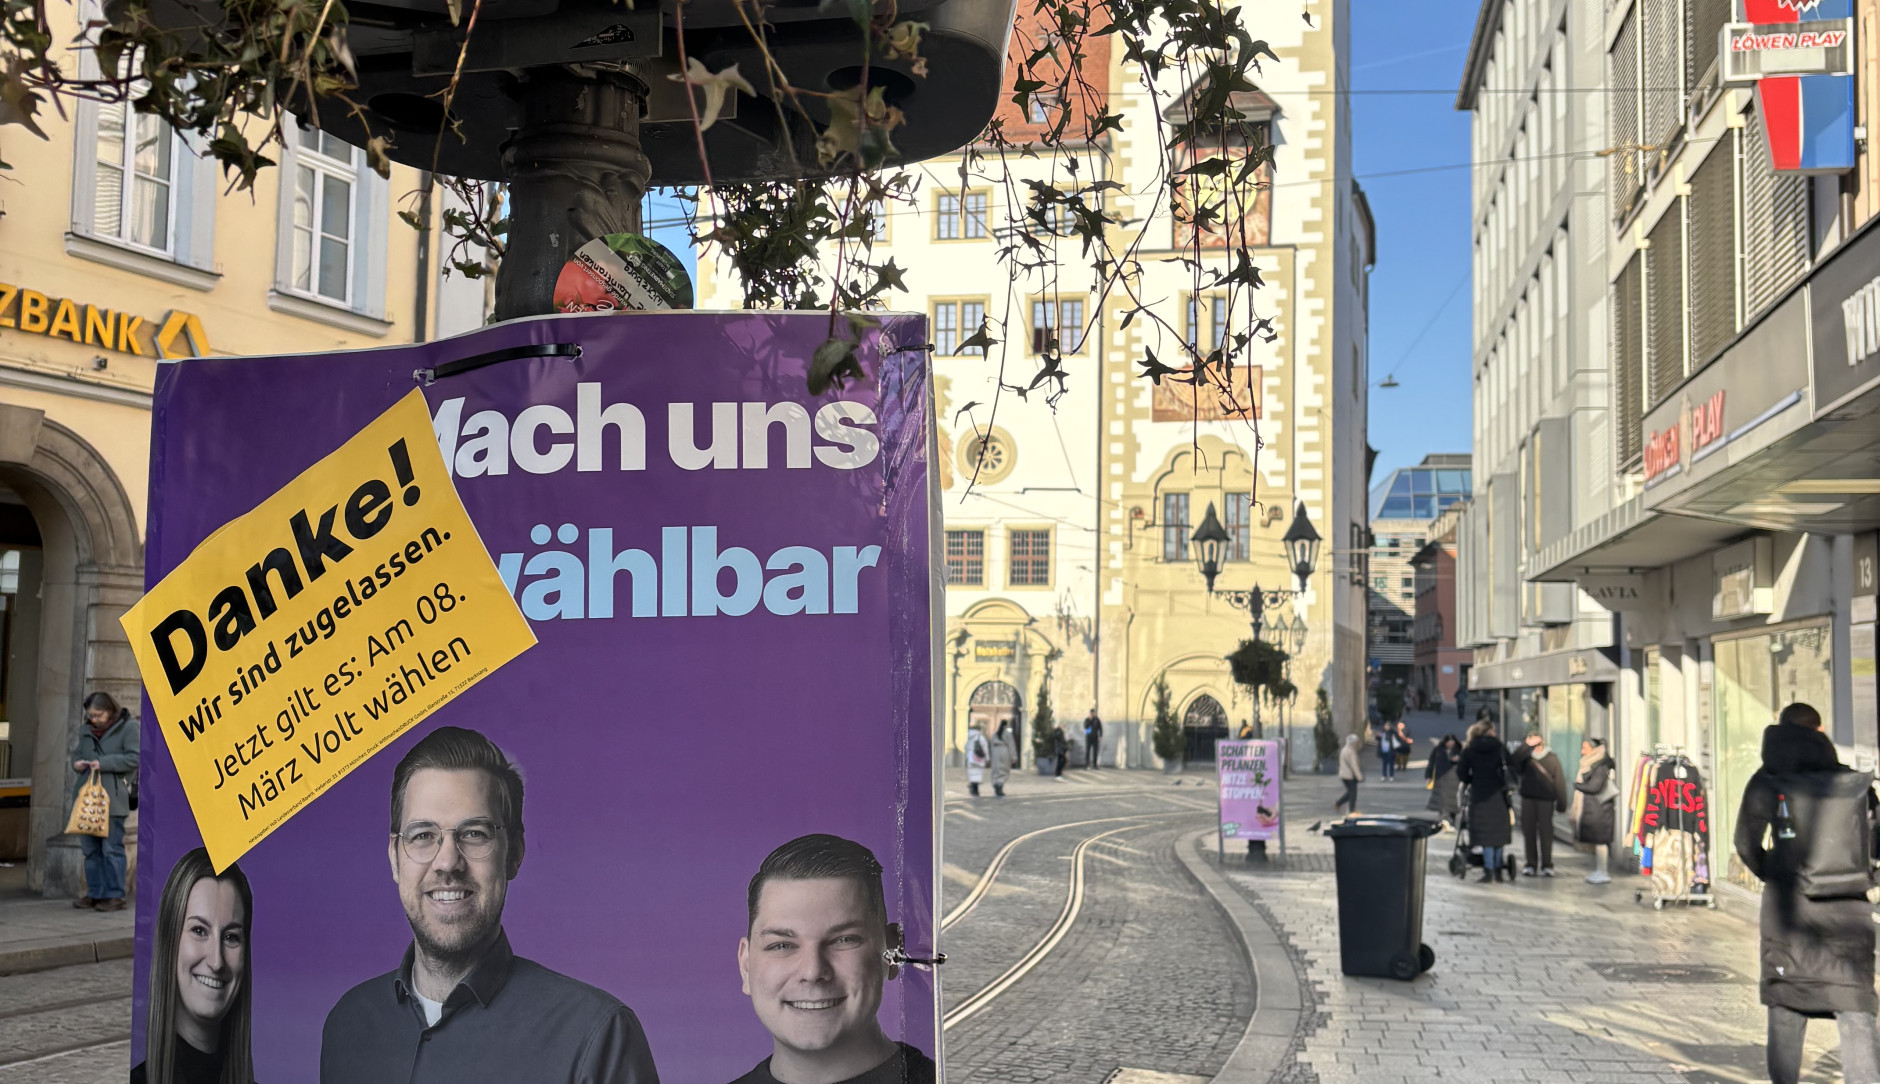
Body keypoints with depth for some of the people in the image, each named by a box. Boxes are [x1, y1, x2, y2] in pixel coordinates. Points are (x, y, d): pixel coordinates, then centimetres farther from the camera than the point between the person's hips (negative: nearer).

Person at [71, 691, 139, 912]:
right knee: (90, 848, 10)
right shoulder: (86, 730, 13)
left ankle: (115, 895, 0)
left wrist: (103, 763, -18)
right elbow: (77, 752, 24)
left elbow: (133, 758, -10)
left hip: (113, 797, -6)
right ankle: (95, 893, 18)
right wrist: (77, 763, 0)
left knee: (112, 848, -5)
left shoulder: (128, 727, -4)